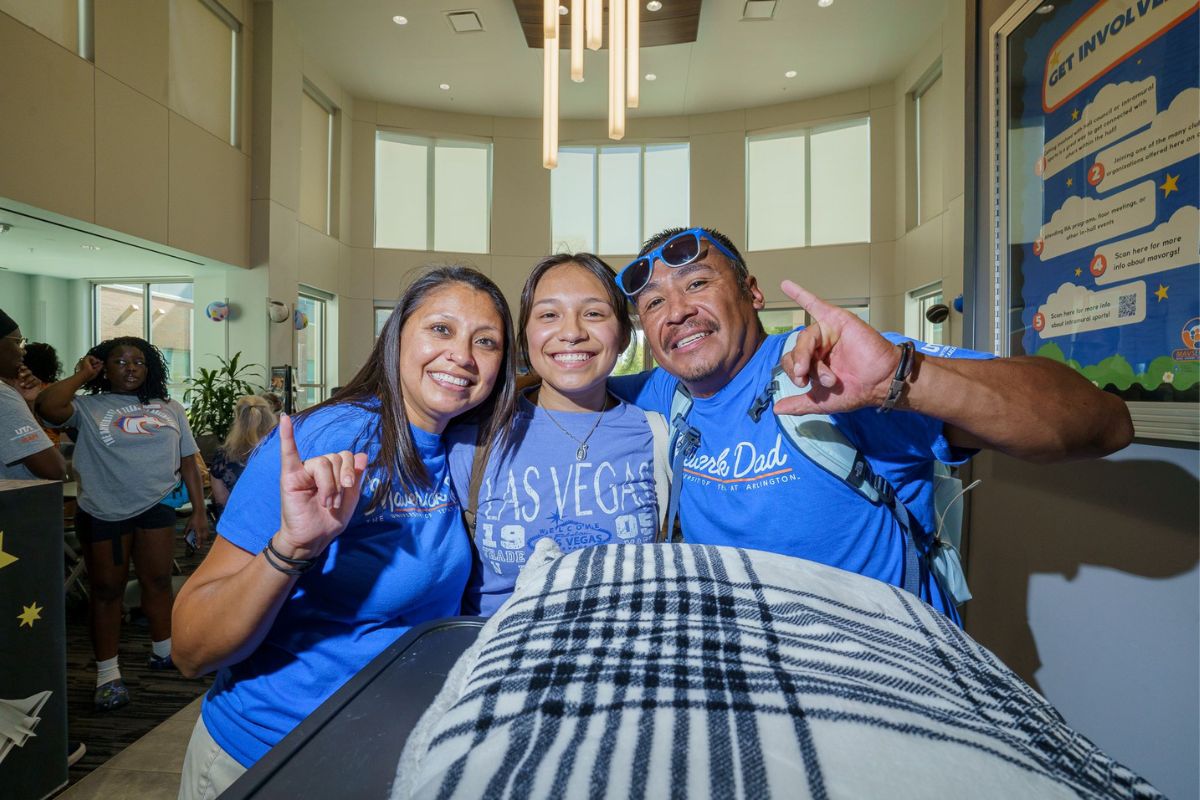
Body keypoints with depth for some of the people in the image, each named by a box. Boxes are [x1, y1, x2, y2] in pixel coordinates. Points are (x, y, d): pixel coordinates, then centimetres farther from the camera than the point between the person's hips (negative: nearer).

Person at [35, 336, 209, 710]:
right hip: (103, 513, -2)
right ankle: (107, 674, 19)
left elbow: (188, 463, 8)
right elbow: (47, 407, -25)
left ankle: (163, 651, 30)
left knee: (158, 581, 12)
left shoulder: (169, 408, 7)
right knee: (106, 589, 7)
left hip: (156, 508, 3)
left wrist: (199, 511, 4)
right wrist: (82, 375, -9)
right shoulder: (88, 407, -1)